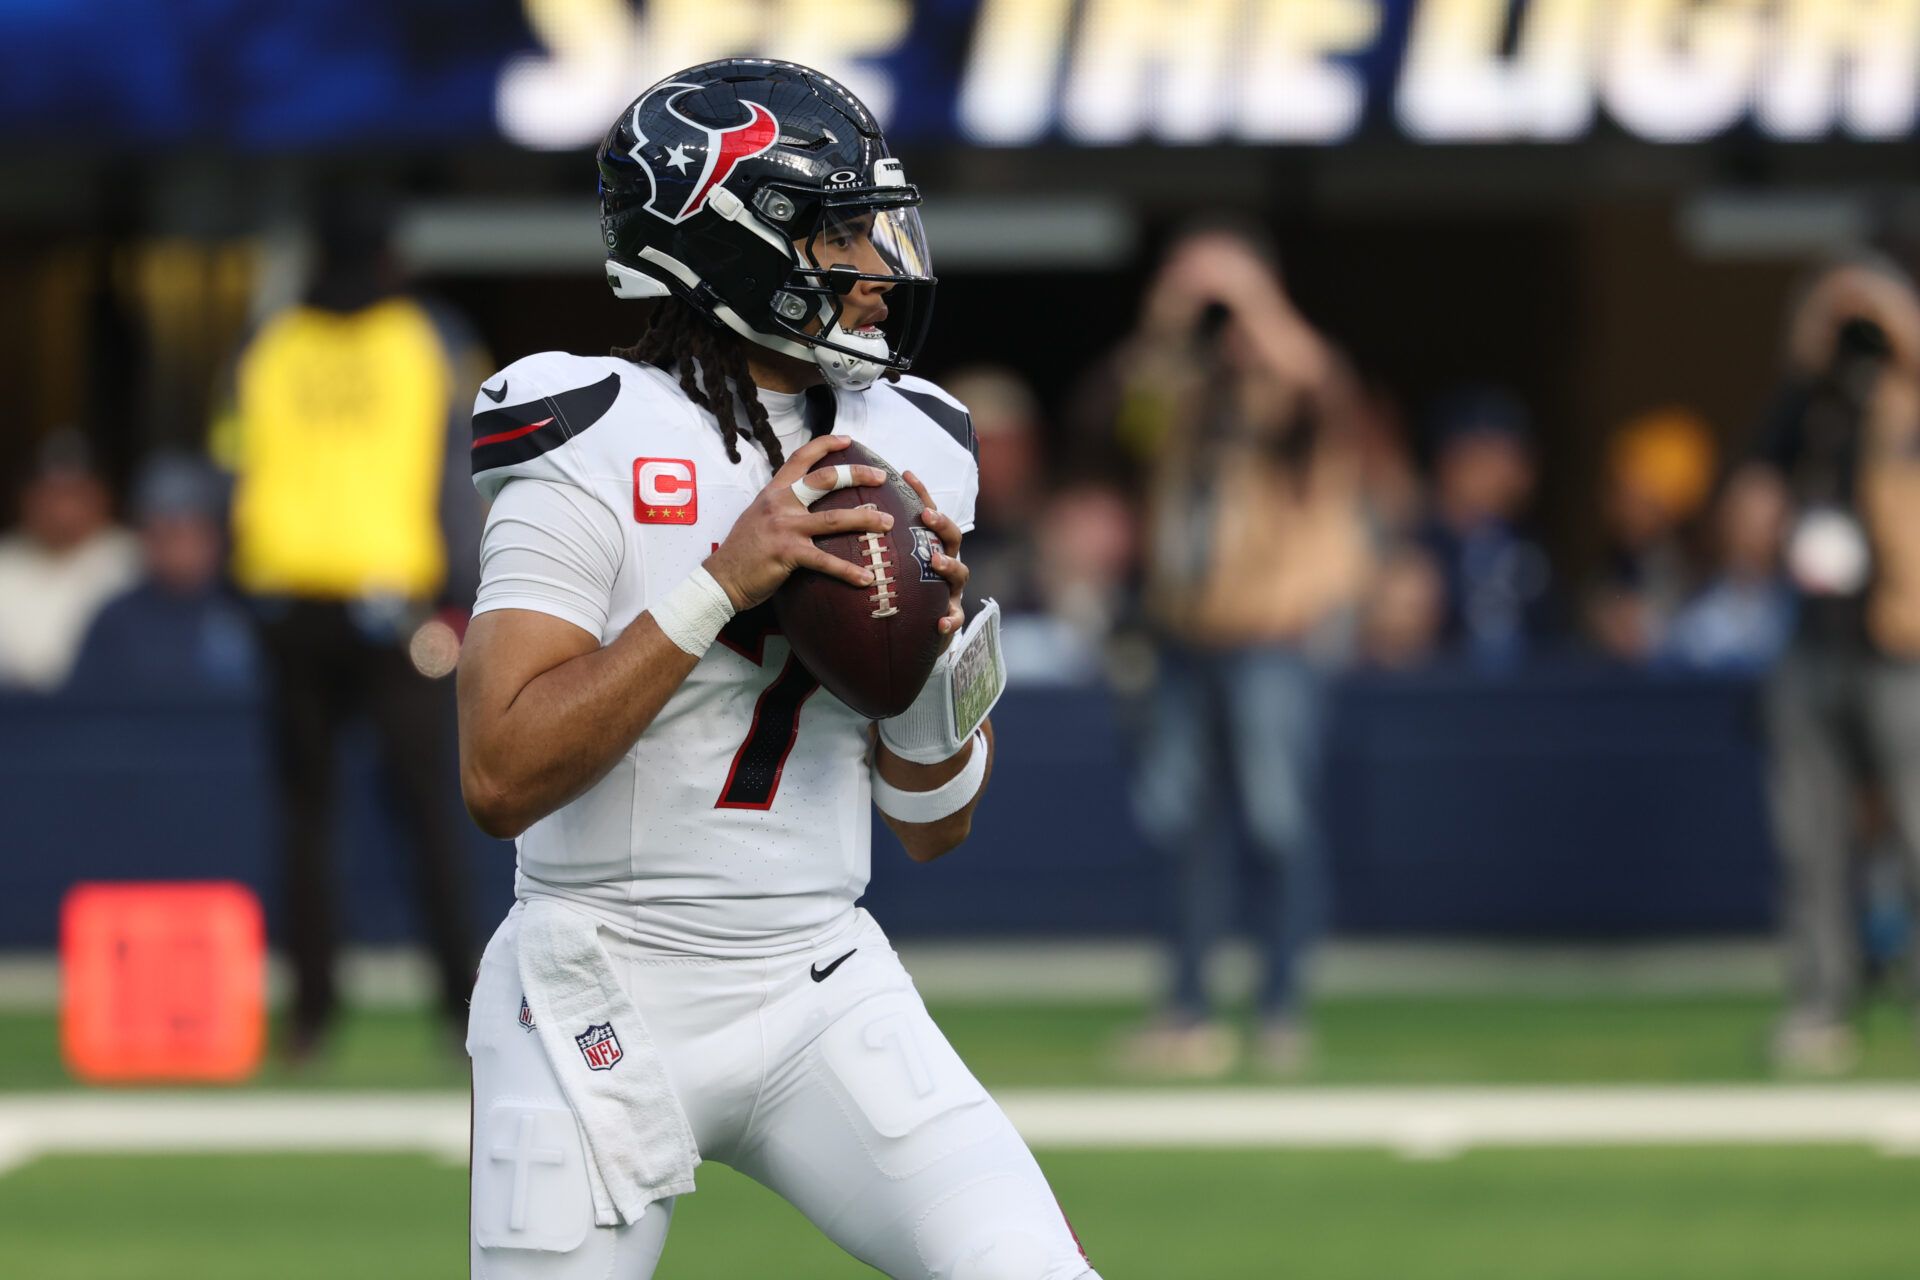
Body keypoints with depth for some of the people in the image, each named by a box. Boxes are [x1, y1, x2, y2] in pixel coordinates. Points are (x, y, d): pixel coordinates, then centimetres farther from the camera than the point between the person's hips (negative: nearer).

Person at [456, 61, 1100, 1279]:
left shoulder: (907, 454, 6)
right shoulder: (599, 451, -11)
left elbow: (935, 830, 11)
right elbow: (502, 779, -20)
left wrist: (936, 685, -10)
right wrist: (721, 586, -23)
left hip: (824, 990, 4)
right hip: (612, 1004, -4)